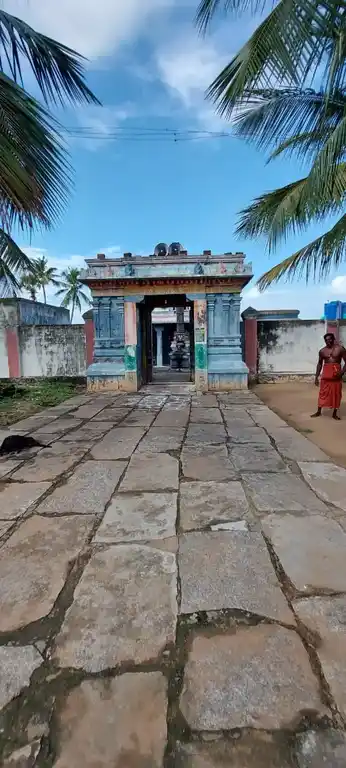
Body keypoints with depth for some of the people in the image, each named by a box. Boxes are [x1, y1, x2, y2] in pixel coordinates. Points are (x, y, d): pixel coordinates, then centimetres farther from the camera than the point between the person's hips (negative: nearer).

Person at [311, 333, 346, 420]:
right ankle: (318, 412, 14)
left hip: (336, 375, -1)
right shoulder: (322, 351, 6)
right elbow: (319, 364, 13)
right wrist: (316, 377, 9)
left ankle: (335, 413, 14)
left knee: (336, 394, 4)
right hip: (325, 374, 1)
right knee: (322, 393, 4)